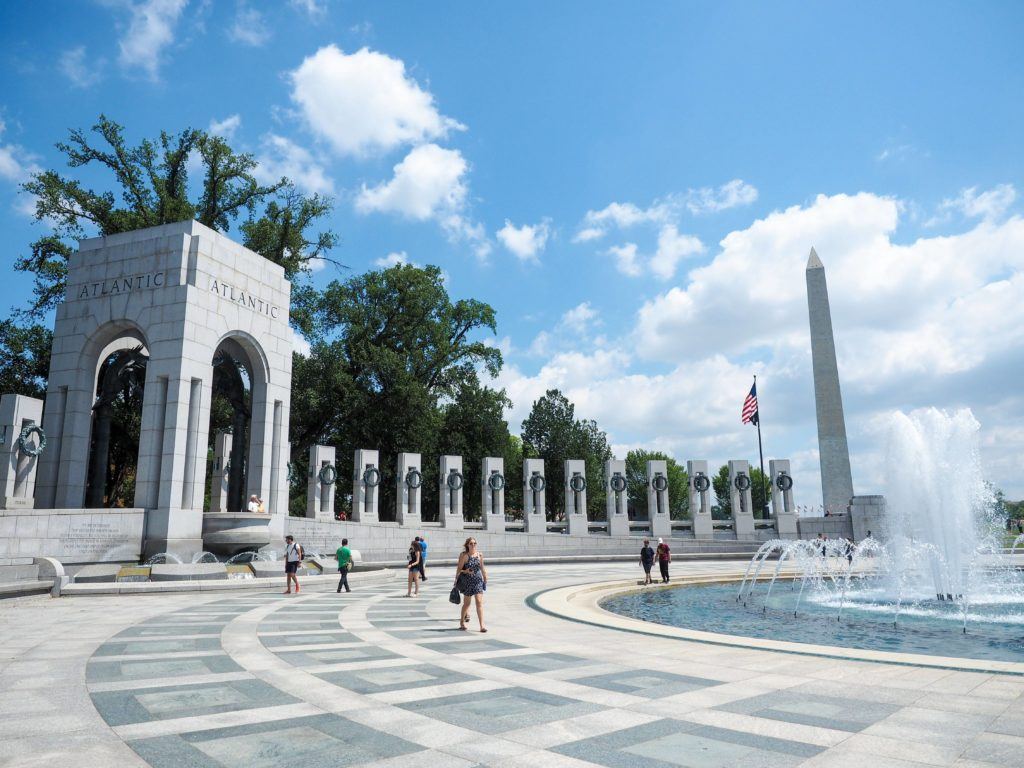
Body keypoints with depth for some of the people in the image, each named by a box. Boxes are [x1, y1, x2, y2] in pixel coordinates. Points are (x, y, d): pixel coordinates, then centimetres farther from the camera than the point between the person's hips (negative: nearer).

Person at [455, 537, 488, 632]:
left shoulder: (480, 554, 3)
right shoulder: (464, 555, -9)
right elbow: (459, 569, -8)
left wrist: (485, 579, 19)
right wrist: (465, 571, -26)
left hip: (478, 580, 3)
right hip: (467, 581, -3)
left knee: (479, 602, -6)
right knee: (466, 603, 10)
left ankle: (482, 625, -7)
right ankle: (462, 622, 32)